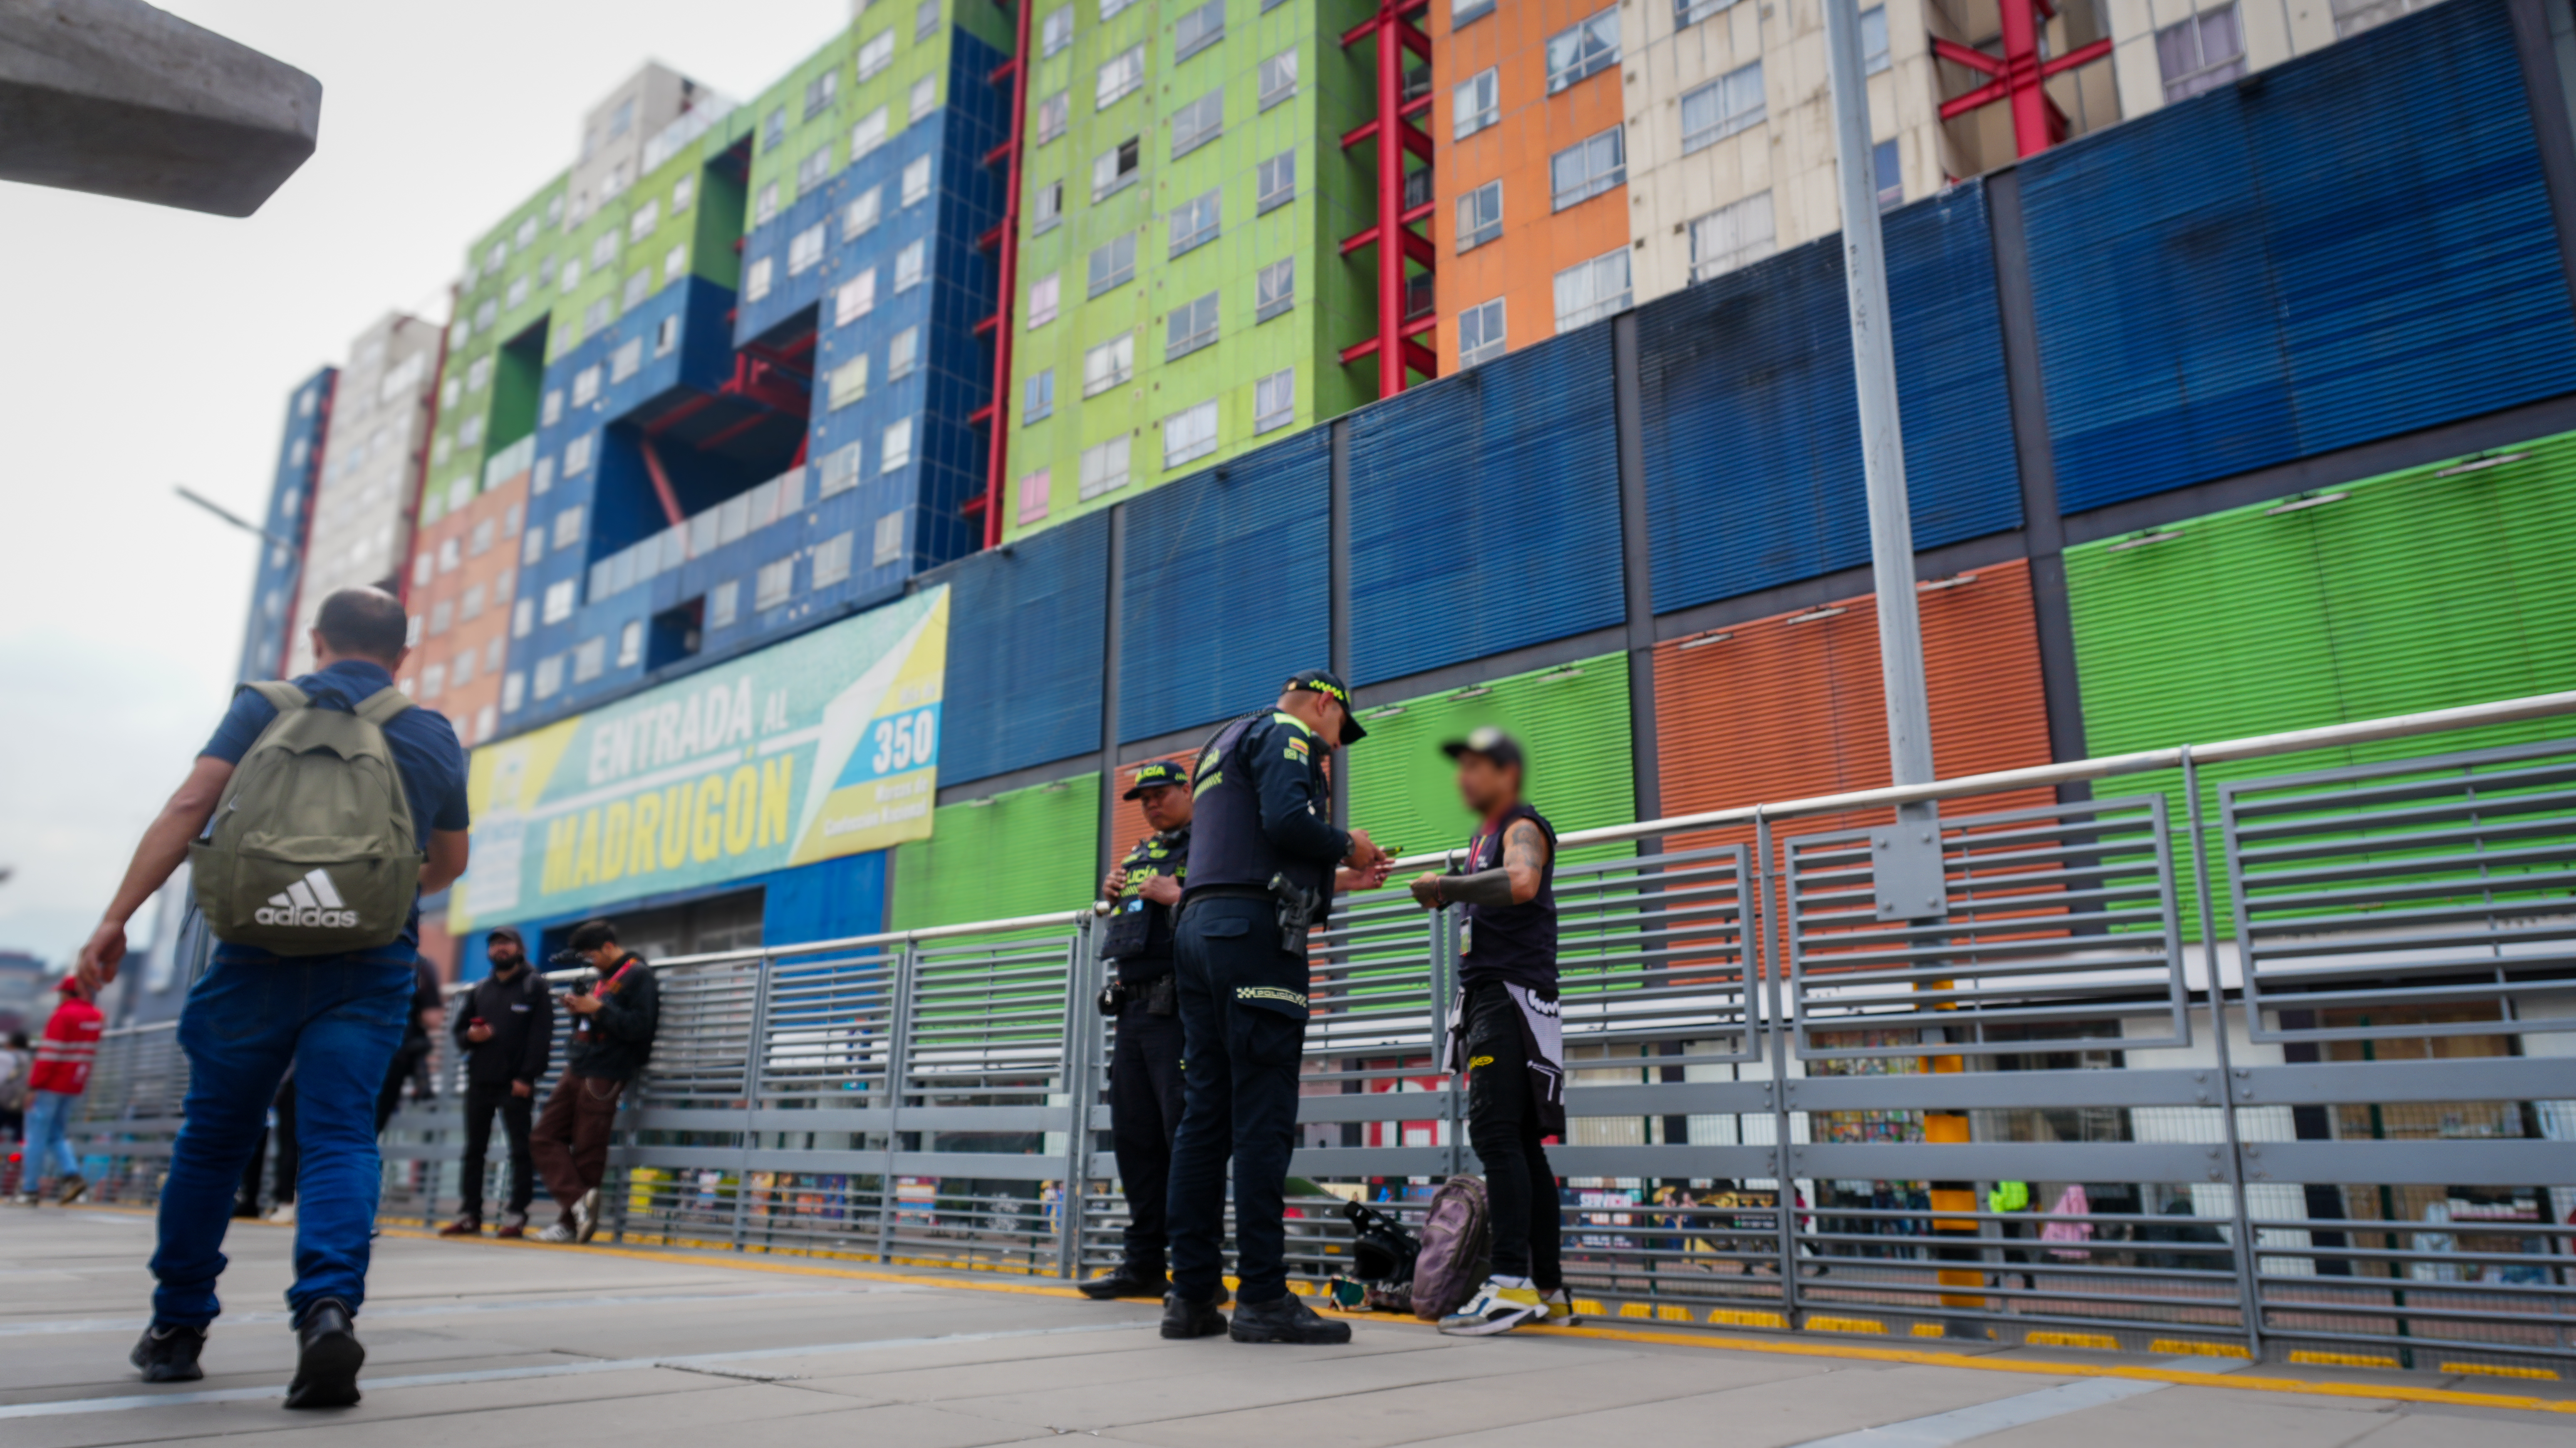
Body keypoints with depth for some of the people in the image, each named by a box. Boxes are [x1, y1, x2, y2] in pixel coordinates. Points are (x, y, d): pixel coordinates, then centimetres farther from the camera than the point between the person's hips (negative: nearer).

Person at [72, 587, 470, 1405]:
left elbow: (191, 805, -7)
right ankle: (329, 1305, -26)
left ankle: (177, 1328, 25)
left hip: (260, 949, 0)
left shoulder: (265, 706, 6)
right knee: (340, 1137, -4)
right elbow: (449, 865, 21)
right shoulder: (435, 738, 11)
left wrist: (116, 918, -6)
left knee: (213, 1137, 14)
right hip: (371, 964, 0)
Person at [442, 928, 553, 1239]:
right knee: (474, 1149, 9)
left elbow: (541, 1036, -7)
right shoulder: (479, 990, 17)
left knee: (521, 1149, -3)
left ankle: (516, 1216, -1)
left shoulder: (534, 987, 1)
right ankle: (469, 1215, 16)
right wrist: (470, 1036, -5)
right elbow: (459, 1031, 19)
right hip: (479, 1082, 5)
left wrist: (527, 1077, -15)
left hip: (516, 1084, -5)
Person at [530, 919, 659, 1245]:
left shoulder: (638, 976, -7)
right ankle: (578, 1201, -6)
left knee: (587, 1151, -3)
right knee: (545, 1138, 1)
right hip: (576, 1071, 9)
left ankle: (573, 1221, 5)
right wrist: (577, 1009, 4)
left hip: (604, 1076, -9)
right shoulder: (600, 979, 19)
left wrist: (599, 1009, -19)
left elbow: (639, 1028, -17)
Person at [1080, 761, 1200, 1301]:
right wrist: (1112, 897, 12)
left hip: (1179, 1010, -8)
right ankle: (1144, 1262, 18)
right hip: (1133, 1008, 9)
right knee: (1134, 1135, 10)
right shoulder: (1140, 854, 23)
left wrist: (1177, 897, -18)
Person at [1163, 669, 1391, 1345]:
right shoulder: (1286, 734, 2)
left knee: (1205, 1114, 6)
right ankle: (1263, 1298, -8)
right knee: (1263, 1120, -9)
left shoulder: (1225, 746, 31)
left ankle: (1191, 1295, 7)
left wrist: (1338, 880, 30)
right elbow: (1286, 821, -17)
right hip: (1254, 934, -9)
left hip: (1198, 928, 9)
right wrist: (1348, 845, 1)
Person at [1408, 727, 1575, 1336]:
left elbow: (1521, 884, -26)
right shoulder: (1483, 838, 23)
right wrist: (1445, 896, 14)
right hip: (1485, 998, 10)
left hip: (1513, 996, -10)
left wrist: (1445, 886, -19)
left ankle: (1513, 1283, -22)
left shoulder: (1523, 827, -4)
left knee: (1496, 1134, -18)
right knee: (1521, 1145, 8)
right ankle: (1548, 1289, 12)